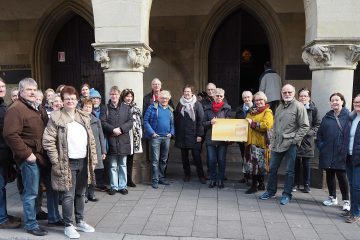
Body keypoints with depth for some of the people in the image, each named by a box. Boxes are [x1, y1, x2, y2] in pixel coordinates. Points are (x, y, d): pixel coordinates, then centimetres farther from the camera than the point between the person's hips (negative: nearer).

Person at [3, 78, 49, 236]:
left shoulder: (38, 108, 16)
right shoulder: (16, 109, -12)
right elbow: (11, 134, -21)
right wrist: (26, 154, -19)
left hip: (42, 155, 9)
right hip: (30, 158, -8)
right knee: (31, 192, 1)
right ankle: (31, 224, 16)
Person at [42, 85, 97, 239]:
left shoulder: (84, 117, 10)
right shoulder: (56, 118, -6)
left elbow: (91, 140, 12)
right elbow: (48, 141, -11)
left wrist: (93, 159, 6)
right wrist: (56, 162, -13)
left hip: (83, 162, 5)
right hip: (67, 163, -5)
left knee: (80, 194, 16)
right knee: (68, 195, 3)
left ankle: (80, 222, 30)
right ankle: (68, 226, 18)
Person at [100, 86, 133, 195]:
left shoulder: (126, 107, 7)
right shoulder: (106, 108, 4)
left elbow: (130, 122, 0)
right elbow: (103, 122, -5)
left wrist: (121, 129, -14)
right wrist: (113, 129, -18)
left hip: (123, 139, 1)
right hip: (111, 140, -1)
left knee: (123, 165, 10)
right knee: (113, 166, 7)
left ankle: (123, 186, 19)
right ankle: (114, 186, 18)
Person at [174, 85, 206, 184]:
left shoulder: (197, 104, -2)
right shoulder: (180, 104, 9)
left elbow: (200, 120, -6)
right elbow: (176, 119, 10)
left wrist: (200, 134, -12)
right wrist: (176, 134, 4)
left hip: (193, 135, -4)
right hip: (182, 135, 4)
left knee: (196, 156, -3)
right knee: (184, 156, 10)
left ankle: (201, 175, 10)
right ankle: (187, 174, 23)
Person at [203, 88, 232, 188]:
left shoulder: (227, 108, 3)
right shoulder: (208, 108, 6)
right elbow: (203, 123, 6)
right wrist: (210, 122, -15)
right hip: (210, 138, 1)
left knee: (221, 160, 6)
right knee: (211, 160, 4)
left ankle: (220, 180, 19)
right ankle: (213, 179, 18)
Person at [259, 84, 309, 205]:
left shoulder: (298, 106, -5)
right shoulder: (279, 107, 16)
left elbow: (304, 126, -9)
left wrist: (295, 140, -13)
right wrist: (272, 141, 14)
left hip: (290, 144, -6)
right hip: (277, 143, 6)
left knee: (289, 171, 4)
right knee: (272, 168, 12)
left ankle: (286, 194, 16)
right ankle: (270, 191, 27)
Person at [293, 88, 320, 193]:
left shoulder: (313, 109, 0)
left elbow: (318, 125, 0)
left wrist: (310, 132, -14)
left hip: (307, 140, -1)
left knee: (306, 164, 8)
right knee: (295, 163, 7)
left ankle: (306, 185, 21)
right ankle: (296, 184, 20)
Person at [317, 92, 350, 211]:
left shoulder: (348, 116, -4)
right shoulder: (327, 117, 10)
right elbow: (320, 133, 13)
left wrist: (346, 149, -11)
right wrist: (321, 146, 3)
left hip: (341, 153, -4)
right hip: (327, 153, 4)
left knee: (341, 175, -1)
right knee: (329, 174, 11)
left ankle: (346, 200, 16)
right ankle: (332, 197, 27)